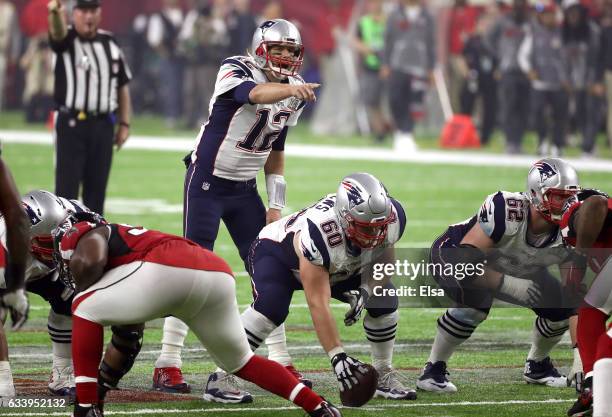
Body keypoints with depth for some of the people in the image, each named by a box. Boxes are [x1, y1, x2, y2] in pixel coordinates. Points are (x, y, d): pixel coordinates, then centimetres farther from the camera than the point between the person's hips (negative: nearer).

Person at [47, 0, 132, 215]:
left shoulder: (109, 43, 10)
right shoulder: (66, 40, -4)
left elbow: (122, 85, 15)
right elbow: (57, 31, -30)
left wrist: (124, 123, 9)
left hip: (103, 125, 4)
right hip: (71, 124, -4)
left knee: (97, 189, 10)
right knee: (67, 189, -7)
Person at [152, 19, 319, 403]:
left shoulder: (292, 94, 5)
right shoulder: (235, 72, -17)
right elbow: (257, 94, -41)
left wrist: (276, 205, 8)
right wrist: (290, 89, -60)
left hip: (245, 190, 7)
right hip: (208, 183, -7)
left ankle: (279, 362, 12)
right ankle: (168, 366, -5)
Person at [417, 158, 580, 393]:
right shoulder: (506, 211, -40)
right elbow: (466, 261, -38)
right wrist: (511, 286, -42)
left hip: (517, 270, 6)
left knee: (562, 308, -10)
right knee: (476, 301, -36)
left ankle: (537, 366, 19)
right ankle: (433, 370, -18)